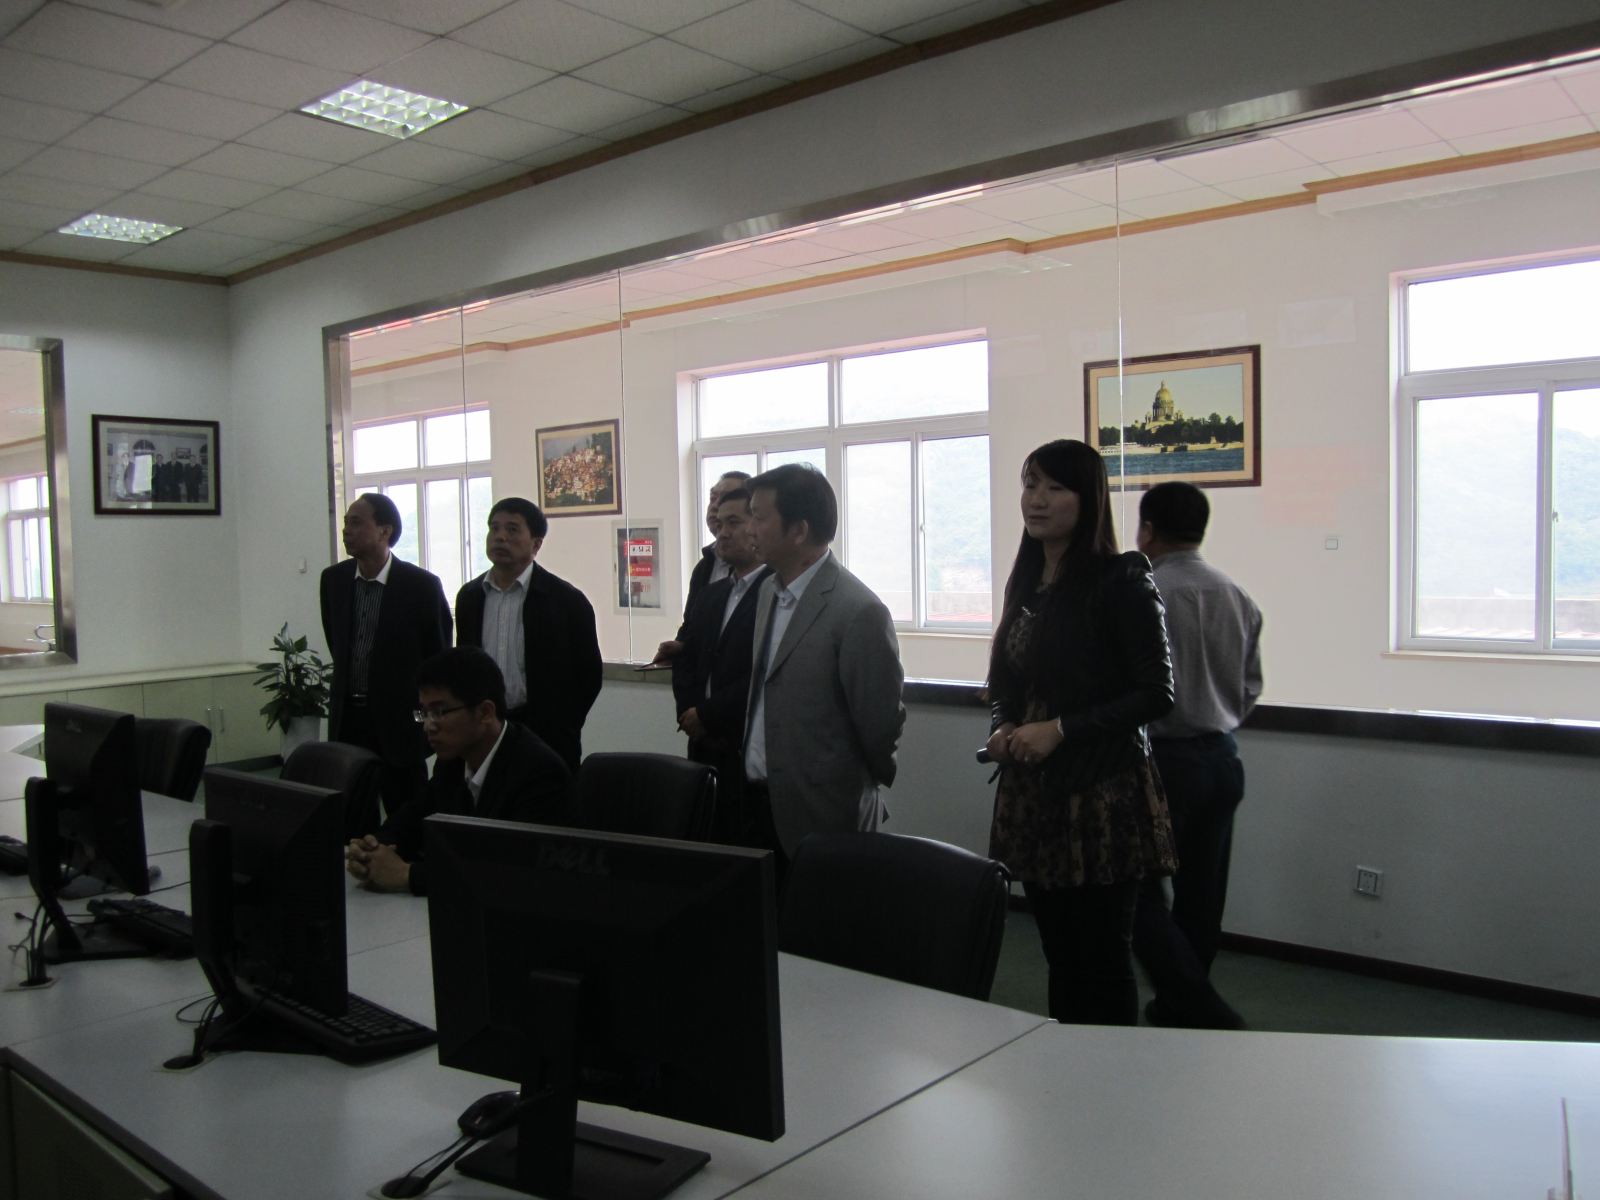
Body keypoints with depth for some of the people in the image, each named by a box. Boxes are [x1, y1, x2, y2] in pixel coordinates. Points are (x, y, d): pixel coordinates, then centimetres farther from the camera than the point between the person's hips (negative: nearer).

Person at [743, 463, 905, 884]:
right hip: (757, 803, 7)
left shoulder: (858, 611, -20)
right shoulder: (768, 591, 7)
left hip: (820, 820, -7)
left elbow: (880, 722, -13)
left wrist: (862, 786, 1)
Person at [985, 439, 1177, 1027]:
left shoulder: (1121, 580, -10)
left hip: (1101, 795, -6)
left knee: (1103, 957, 3)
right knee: (1060, 953, 15)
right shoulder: (1026, 583, 11)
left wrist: (1061, 730, -17)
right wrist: (1002, 730, 0)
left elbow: (1156, 693, -12)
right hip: (1033, 792, 7)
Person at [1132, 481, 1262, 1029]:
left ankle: (1206, 1016, -4)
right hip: (1222, 758, 7)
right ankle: (1179, 1005, 28)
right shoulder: (1238, 598, 5)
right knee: (1201, 892, 15)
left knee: (1140, 891, 1)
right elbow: (1250, 687, 11)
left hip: (1164, 759, -7)